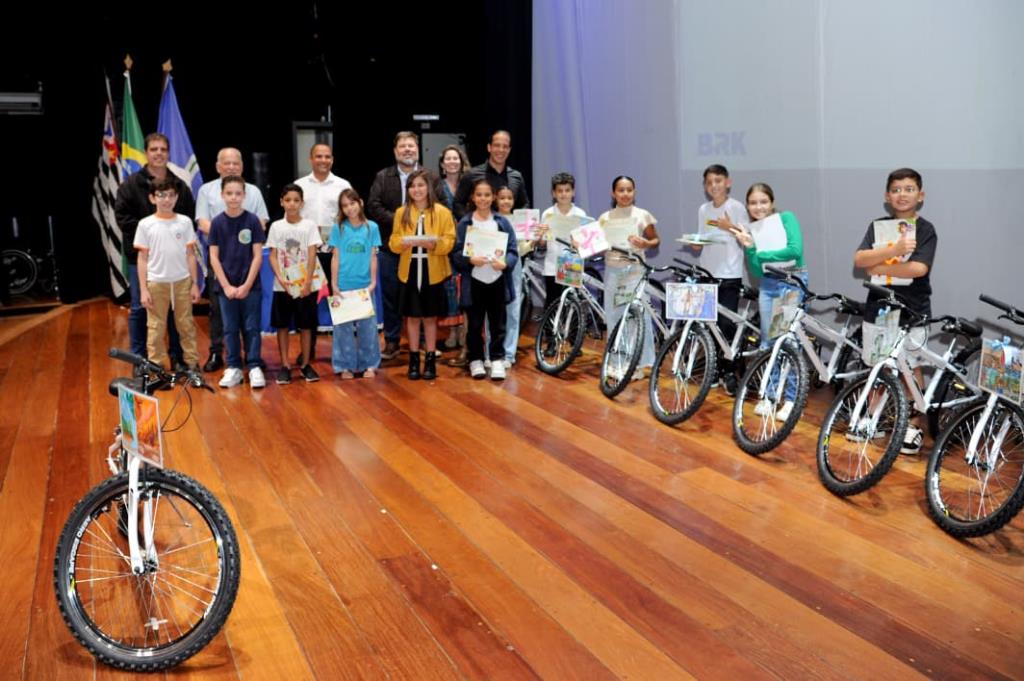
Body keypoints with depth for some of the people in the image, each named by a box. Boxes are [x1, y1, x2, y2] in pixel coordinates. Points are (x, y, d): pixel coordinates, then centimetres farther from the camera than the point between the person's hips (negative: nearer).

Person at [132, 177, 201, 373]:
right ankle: (156, 367, 13)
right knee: (156, 327, 5)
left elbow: (190, 254, 6)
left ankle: (192, 363, 18)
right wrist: (143, 289, -4)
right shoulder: (145, 224, -2)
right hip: (156, 282, -1)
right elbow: (142, 258, 0)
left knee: (186, 324, 10)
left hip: (182, 281, 1)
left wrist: (194, 283, 3)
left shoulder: (184, 222, 2)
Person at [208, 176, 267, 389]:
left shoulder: (252, 221, -5)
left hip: (250, 285, -1)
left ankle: (254, 367, 11)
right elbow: (214, 257, 0)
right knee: (230, 329, 8)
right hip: (226, 286, 1)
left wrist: (247, 285, -9)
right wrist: (226, 286, -7)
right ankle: (233, 368, 18)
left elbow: (257, 256, -4)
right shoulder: (217, 222, -1)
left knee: (251, 328, 3)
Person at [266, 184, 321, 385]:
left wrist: (308, 282, -13)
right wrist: (280, 278, -14)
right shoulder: (276, 226, 4)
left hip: (305, 285, -1)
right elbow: (273, 256, 1)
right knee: (282, 325, 4)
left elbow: (312, 256, -5)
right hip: (282, 286, 1)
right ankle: (285, 365, 12)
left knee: (306, 325, 4)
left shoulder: (310, 225, 0)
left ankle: (305, 365, 14)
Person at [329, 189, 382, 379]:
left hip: (364, 284, 0)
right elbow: (335, 258, 2)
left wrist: (373, 282, -2)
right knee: (343, 326, 5)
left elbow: (373, 257, 3)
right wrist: (334, 284, -2)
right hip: (344, 285, 0)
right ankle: (346, 365, 14)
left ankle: (369, 364, 16)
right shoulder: (338, 228, 2)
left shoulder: (371, 227, 2)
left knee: (367, 325, 5)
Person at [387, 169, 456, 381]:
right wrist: (404, 242, -18)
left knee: (430, 317, 6)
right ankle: (414, 360, 16)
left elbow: (449, 241, -5)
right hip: (409, 271, 2)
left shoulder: (442, 212, 0)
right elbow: (393, 242, 3)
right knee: (412, 317, 6)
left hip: (433, 272, -2)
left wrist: (433, 244, -23)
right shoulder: (401, 213, 7)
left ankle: (431, 360, 15)